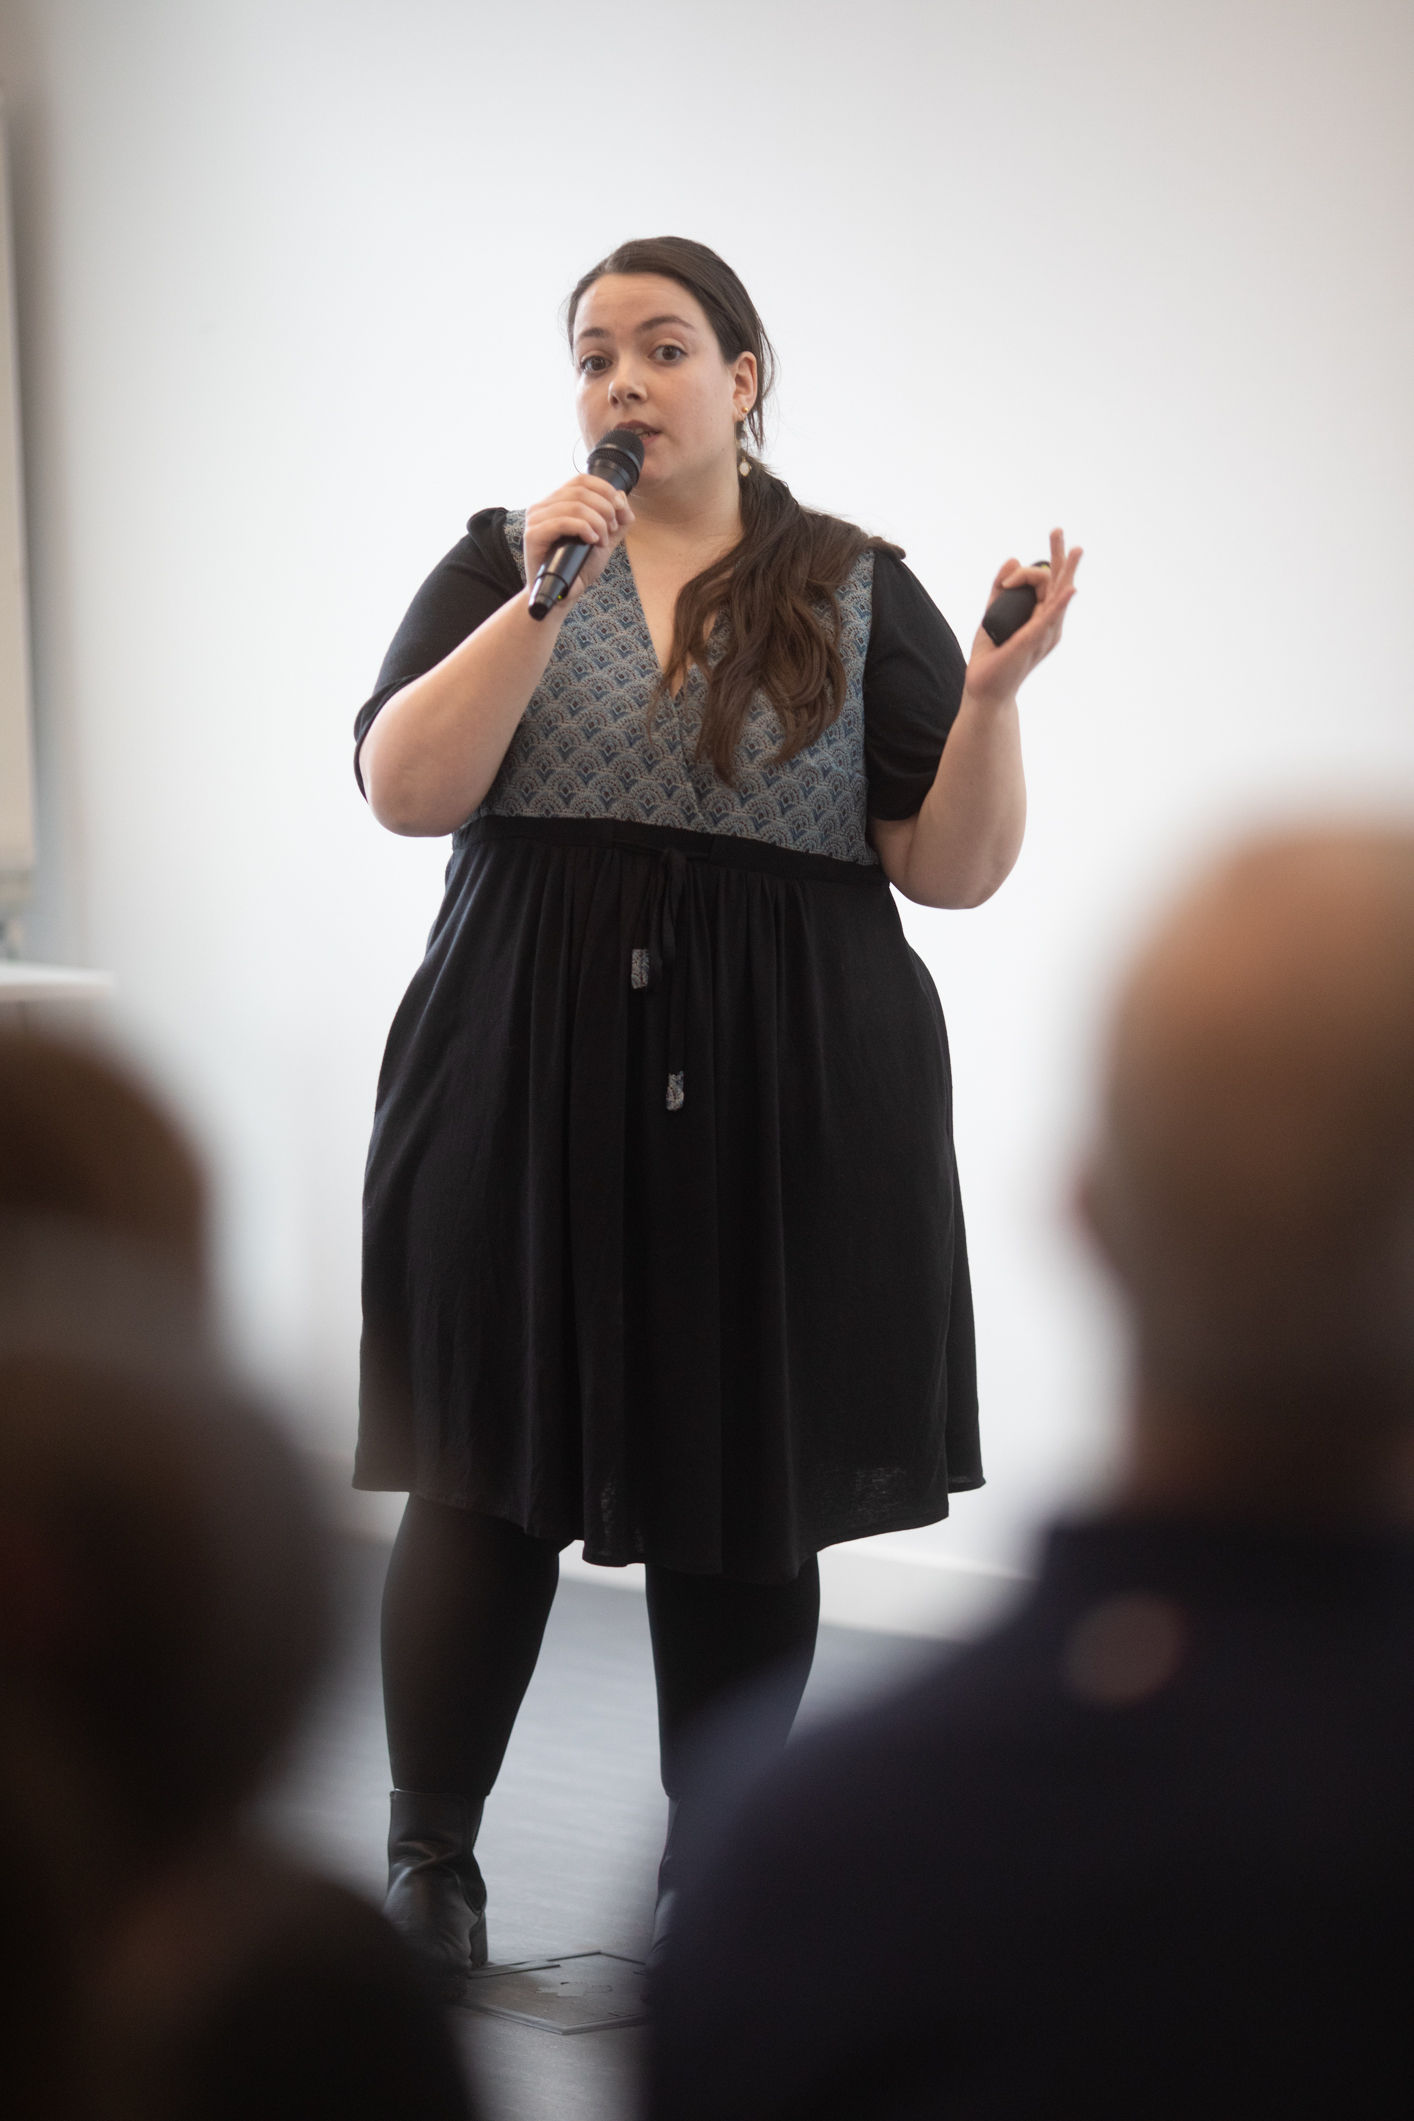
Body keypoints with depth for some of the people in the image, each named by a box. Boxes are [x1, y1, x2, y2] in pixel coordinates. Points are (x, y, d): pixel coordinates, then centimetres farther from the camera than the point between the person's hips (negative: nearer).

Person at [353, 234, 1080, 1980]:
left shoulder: (858, 595, 7)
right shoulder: (501, 561, 9)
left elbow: (955, 867, 2)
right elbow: (405, 789, -5)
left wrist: (993, 691, -14)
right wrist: (546, 596, -13)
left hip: (781, 1110, 0)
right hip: (528, 1094, 0)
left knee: (747, 1504, 5)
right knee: (490, 1476, 3)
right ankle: (428, 1854, 19)